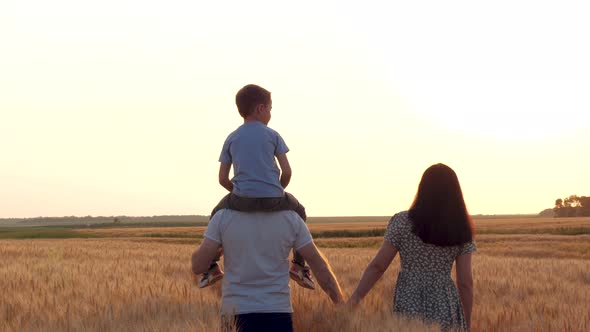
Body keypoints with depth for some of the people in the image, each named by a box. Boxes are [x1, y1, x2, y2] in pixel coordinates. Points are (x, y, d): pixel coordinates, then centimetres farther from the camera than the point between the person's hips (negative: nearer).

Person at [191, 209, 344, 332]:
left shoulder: (223, 217, -4)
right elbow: (321, 267, 2)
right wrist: (342, 308, 10)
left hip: (235, 313, 0)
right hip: (277, 313, 0)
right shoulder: (291, 218, -1)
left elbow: (198, 266, -4)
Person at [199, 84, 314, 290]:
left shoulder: (232, 139, 11)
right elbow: (287, 171, 0)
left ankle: (212, 267, 21)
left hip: (241, 199, 1)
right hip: (273, 200, -1)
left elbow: (223, 179, 8)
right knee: (298, 211, 31)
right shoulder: (272, 136, 6)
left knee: (217, 215, 32)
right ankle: (299, 265, 22)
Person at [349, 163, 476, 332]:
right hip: (447, 309, 2)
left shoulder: (403, 222, -6)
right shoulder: (462, 230, 0)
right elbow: (465, 282, -1)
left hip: (409, 308, -1)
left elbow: (377, 266, -6)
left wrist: (355, 298, 1)